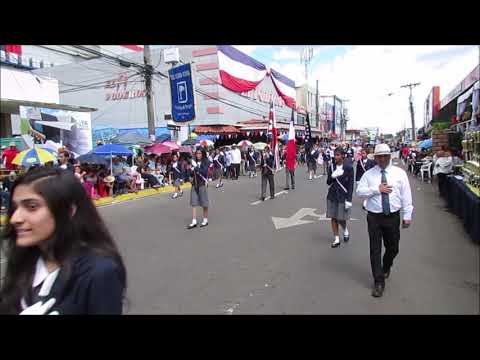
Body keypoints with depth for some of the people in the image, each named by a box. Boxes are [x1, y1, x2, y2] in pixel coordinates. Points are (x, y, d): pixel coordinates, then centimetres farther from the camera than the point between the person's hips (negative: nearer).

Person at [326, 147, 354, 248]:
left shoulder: (348, 167, -10)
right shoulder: (332, 166, 3)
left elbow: (351, 184, -9)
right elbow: (328, 182, 6)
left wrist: (349, 199, -13)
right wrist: (332, 176, -16)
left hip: (343, 196, -4)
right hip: (332, 196, 4)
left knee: (341, 219, 0)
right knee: (333, 218, 7)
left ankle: (345, 230, 33)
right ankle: (336, 239, 19)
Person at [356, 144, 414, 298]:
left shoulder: (400, 173, 2)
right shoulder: (368, 174, 2)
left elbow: (406, 195, 1)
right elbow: (359, 191, -3)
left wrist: (407, 216, -2)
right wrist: (376, 189, -16)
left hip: (393, 217, 1)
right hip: (374, 217, -1)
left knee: (393, 248, 15)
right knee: (375, 249, 1)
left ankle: (386, 268, 47)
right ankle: (379, 282, 13)